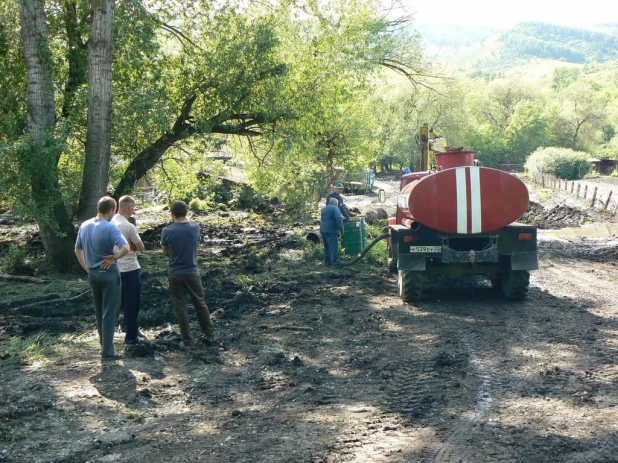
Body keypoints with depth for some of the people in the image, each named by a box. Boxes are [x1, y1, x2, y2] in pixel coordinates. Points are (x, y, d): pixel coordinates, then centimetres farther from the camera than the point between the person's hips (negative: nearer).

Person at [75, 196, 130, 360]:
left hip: (92, 273, 7)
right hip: (108, 272, -7)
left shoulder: (84, 226, 5)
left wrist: (86, 267, 16)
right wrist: (113, 257, -14)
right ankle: (108, 350, 1)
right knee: (109, 312, 0)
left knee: (99, 311, 17)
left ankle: (104, 345, 27)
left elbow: (78, 249, 15)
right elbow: (125, 248, -28)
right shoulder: (110, 228, -17)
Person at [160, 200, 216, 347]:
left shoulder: (167, 231, -11)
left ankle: (187, 340, 11)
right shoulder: (195, 228, -6)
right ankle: (209, 335, 21)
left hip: (175, 274, -1)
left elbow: (165, 251, 3)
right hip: (192, 273, 1)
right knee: (200, 304, 15)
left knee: (180, 308, 7)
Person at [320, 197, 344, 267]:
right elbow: (339, 219, -20)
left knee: (327, 246, 19)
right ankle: (334, 262, -13)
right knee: (334, 247, -9)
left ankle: (327, 261, 22)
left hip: (323, 230, 9)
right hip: (331, 231, -9)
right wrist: (341, 230, -16)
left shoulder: (324, 208, 20)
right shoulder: (335, 208, -7)